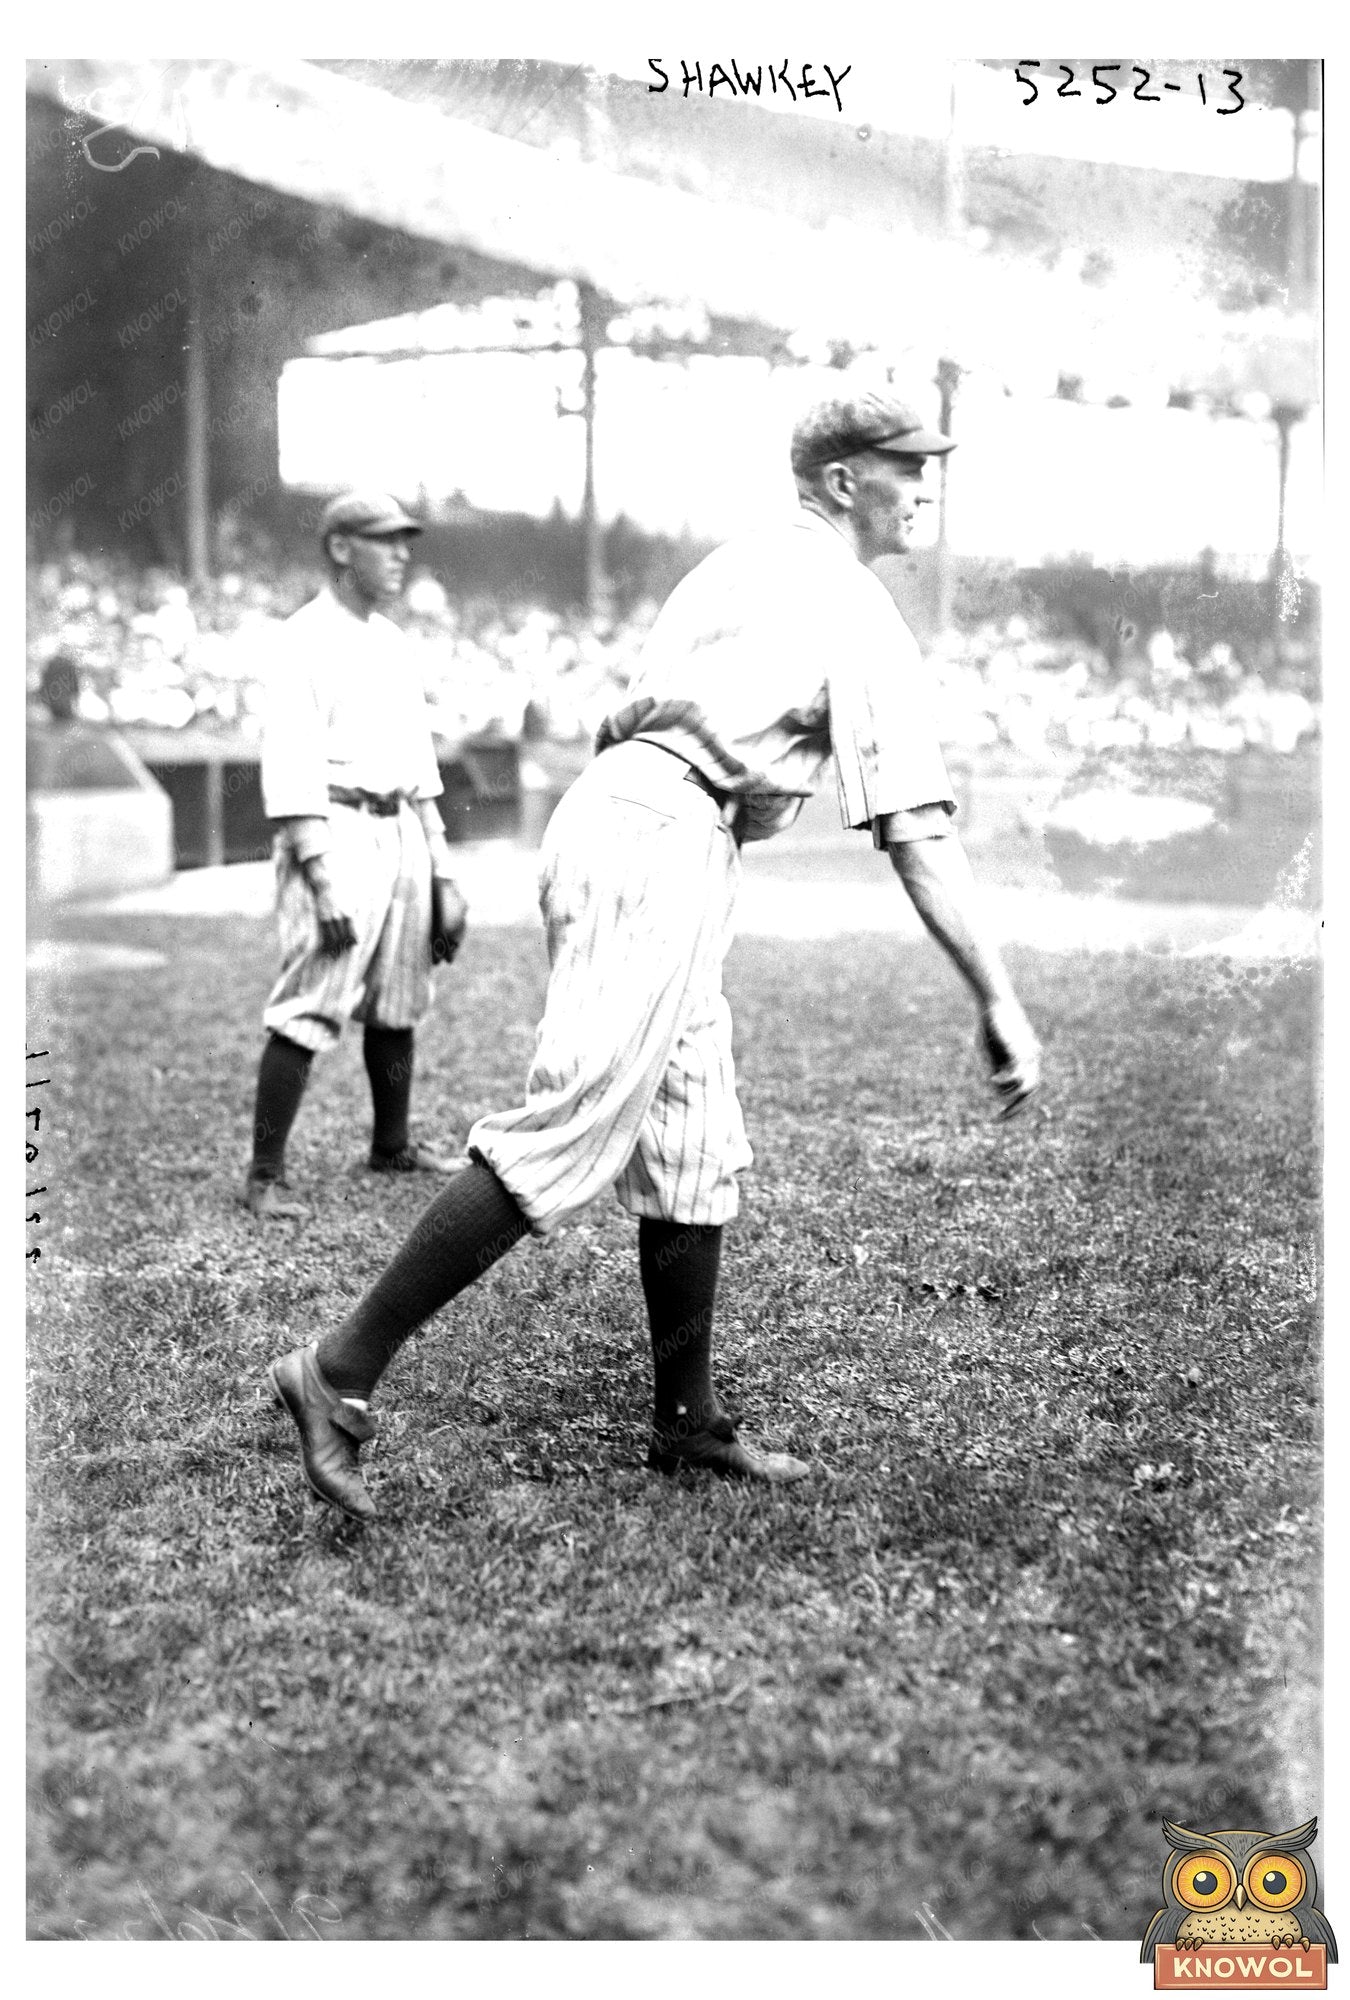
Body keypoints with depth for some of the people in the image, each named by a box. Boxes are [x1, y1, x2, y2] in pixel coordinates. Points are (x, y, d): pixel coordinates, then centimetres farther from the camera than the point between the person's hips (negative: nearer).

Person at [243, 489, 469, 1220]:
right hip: (336, 833, -8)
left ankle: (392, 1145, 29)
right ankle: (265, 1175, -6)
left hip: (403, 831, 8)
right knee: (309, 1006, -11)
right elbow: (289, 770, -14)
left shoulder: (393, 641, 17)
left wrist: (443, 876, 17)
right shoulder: (303, 641, -7)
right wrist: (321, 880, -22)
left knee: (398, 1001, 14)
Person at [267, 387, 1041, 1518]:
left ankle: (689, 1423, 19)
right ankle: (343, 1374, -13)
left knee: (695, 1150, 12)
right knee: (570, 1134, -13)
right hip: (664, 843, -9)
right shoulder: (861, 620, -2)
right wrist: (998, 1002, -8)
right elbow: (918, 835, -9)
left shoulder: (734, 567, 23)